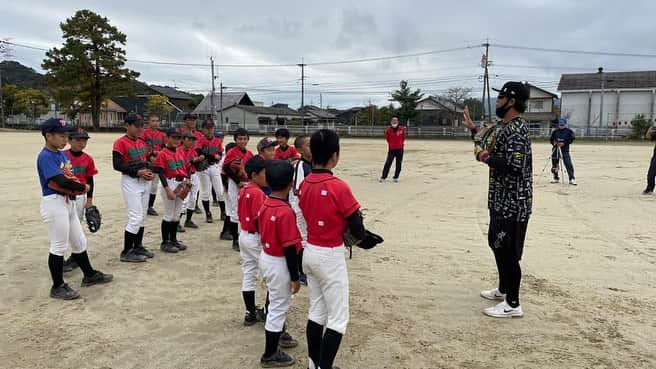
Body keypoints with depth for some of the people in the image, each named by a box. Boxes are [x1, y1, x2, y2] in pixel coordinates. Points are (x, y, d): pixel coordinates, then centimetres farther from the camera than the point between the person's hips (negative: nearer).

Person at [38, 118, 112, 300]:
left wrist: (72, 188, -11)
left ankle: (89, 275, 33)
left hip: (69, 201, 9)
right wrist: (83, 187, -11)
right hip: (54, 202, -9)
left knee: (79, 242, 18)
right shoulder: (45, 156, -16)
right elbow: (61, 180, -26)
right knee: (59, 246, 1)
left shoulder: (62, 154, 12)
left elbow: (71, 177, 12)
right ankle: (58, 287, 13)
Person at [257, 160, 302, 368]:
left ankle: (278, 337, 46)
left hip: (265, 257, 9)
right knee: (278, 307, 6)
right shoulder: (286, 212, -26)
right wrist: (295, 277, -16)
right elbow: (289, 247, -23)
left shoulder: (264, 206, 0)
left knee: (276, 303, 26)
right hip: (279, 263, -9)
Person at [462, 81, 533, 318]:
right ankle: (503, 290, 36)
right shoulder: (506, 126, 13)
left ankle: (512, 304, 9)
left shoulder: (515, 129, -19)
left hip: (512, 203, -11)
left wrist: (485, 158, -16)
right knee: (497, 244, 21)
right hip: (502, 200, 11)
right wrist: (473, 129, 29)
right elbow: (495, 148, 30)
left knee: (508, 251, -3)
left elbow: (514, 165, -30)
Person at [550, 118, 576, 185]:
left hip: (565, 150, -3)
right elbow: (551, 139, 15)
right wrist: (554, 143, -5)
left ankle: (572, 179, -8)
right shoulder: (555, 131, 9)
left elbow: (571, 139, -6)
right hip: (555, 149, 3)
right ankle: (556, 178, 21)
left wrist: (564, 143, -17)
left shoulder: (569, 131, 0)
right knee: (554, 164, 7)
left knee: (568, 164, -12)